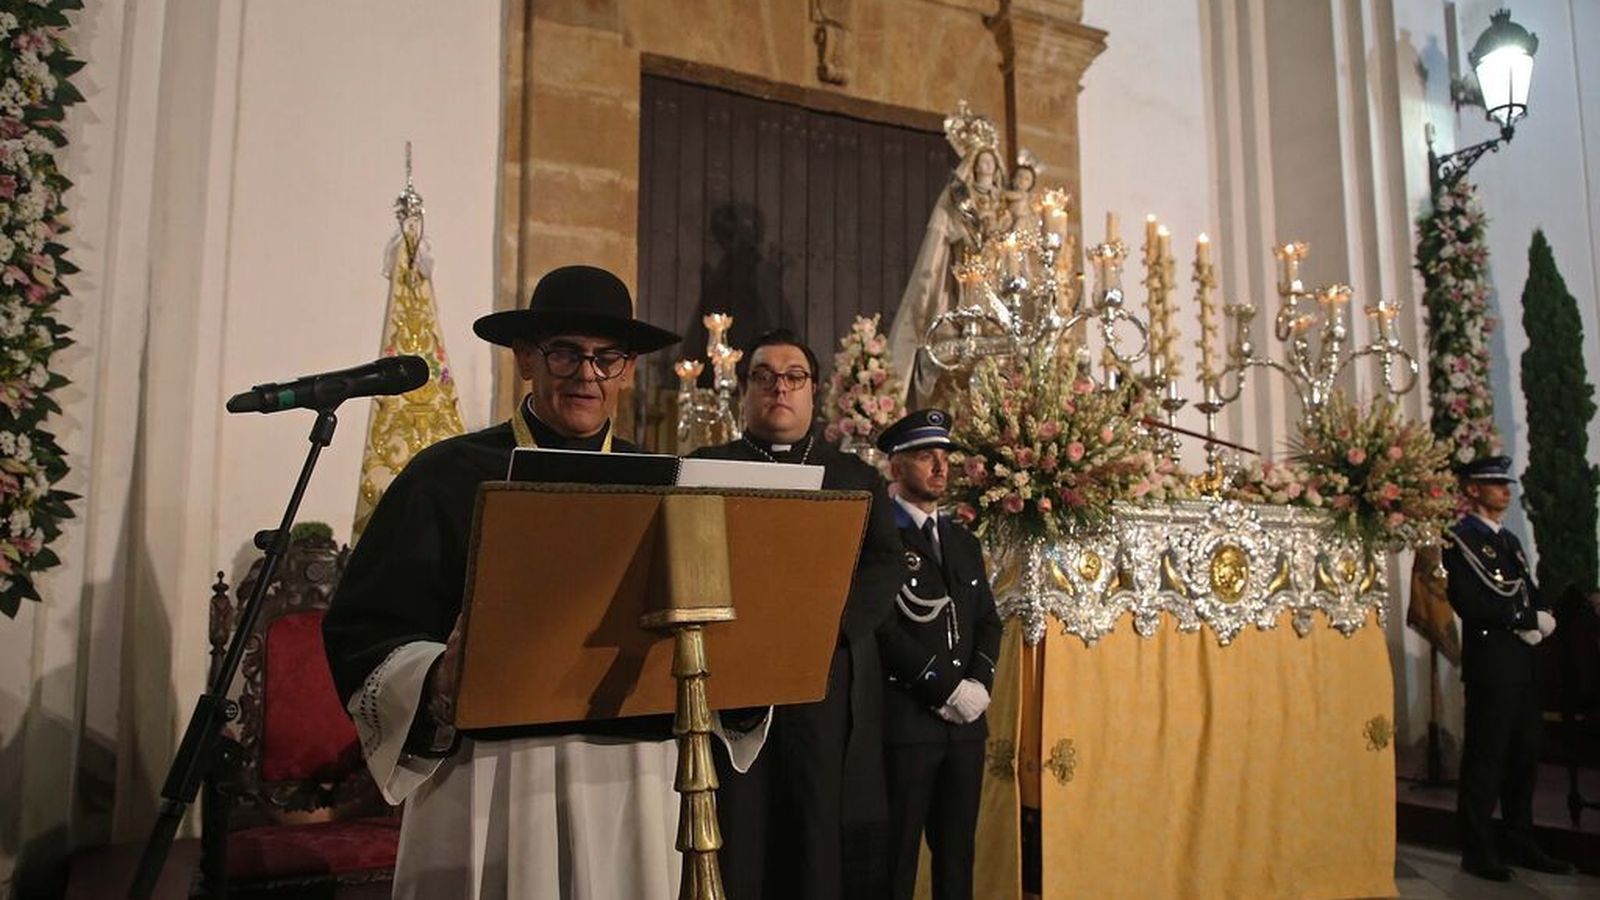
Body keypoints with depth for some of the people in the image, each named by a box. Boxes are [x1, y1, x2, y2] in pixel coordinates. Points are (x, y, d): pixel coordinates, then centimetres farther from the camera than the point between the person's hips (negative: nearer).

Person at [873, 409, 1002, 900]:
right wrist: (947, 687, -14)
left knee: (957, 853, 13)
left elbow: (987, 620, 16)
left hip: (965, 720, 7)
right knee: (897, 855, 2)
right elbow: (880, 625, -15)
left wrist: (979, 682, -3)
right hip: (904, 718, -6)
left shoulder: (964, 541, 18)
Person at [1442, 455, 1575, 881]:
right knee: (1486, 755, -2)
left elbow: (1533, 596, 16)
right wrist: (1528, 618, -11)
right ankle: (1478, 850, 6)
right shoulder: (1459, 540, -8)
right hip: (1490, 663, -8)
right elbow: (1471, 605, -18)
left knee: (1524, 754, 13)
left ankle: (1521, 842, 23)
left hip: (1524, 660, 8)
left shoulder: (1510, 540, 19)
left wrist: (1540, 618, -6)